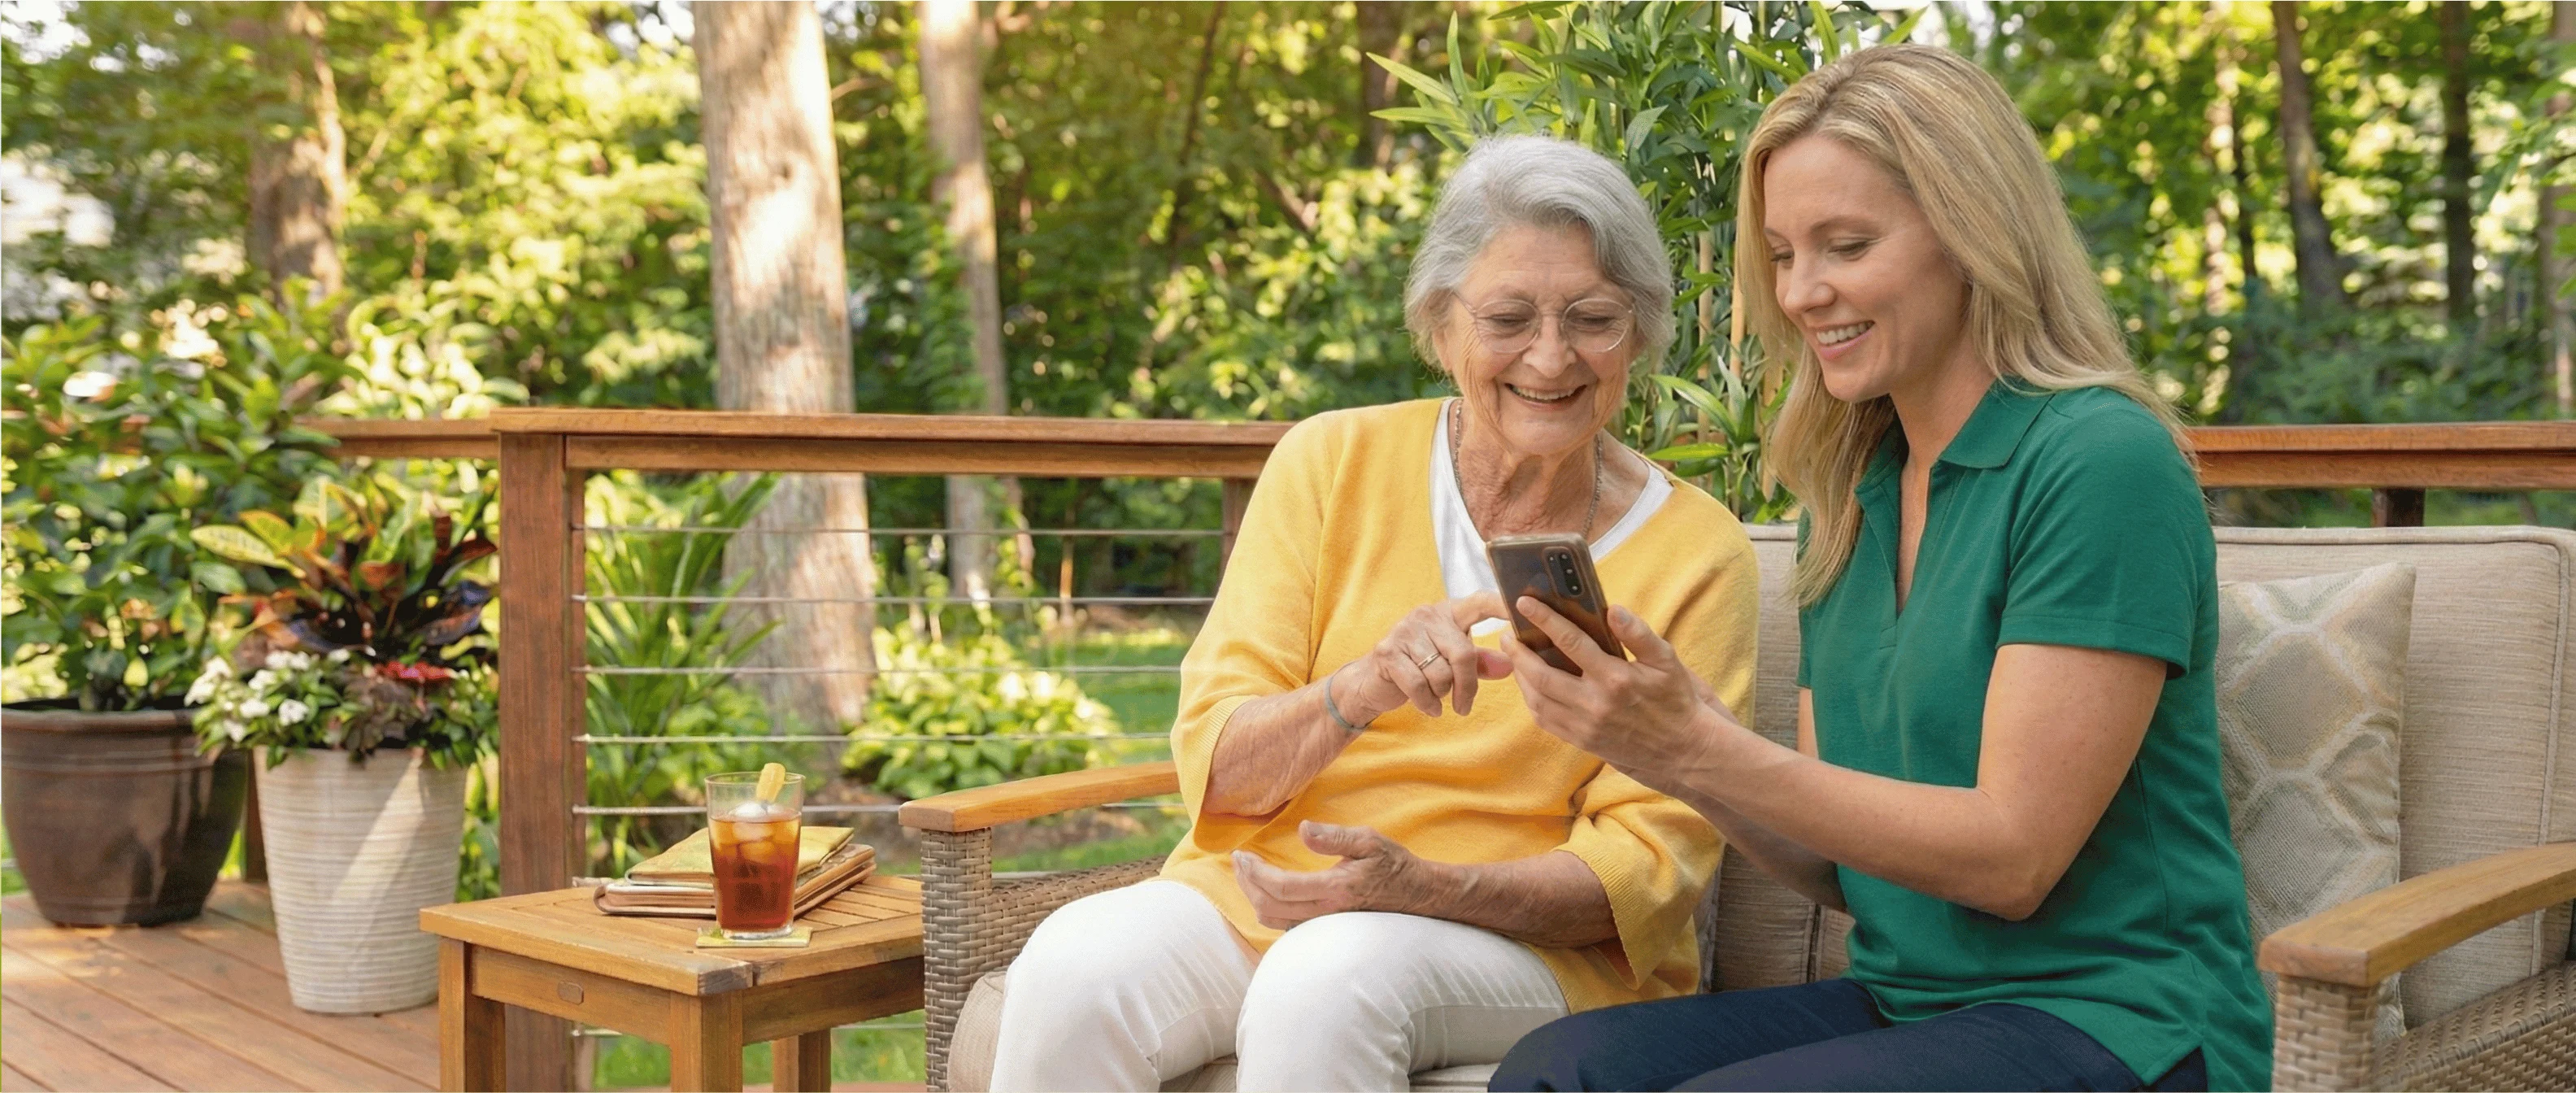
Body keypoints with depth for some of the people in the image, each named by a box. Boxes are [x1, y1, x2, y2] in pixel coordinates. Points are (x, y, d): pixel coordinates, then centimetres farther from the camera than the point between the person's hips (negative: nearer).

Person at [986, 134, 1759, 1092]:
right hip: (1257, 896, 2)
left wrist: (1424, 887, -21)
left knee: (1327, 983, -35)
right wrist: (1360, 690, -25)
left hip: (1533, 942, -1)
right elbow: (1214, 764, -2)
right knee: (1075, 968, -29)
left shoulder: (1697, 552, 0)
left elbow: (1652, 862, -2)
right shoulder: (1333, 463, 3)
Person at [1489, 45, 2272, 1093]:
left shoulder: (2104, 465, -13)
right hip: (1905, 1001, 6)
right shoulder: (1848, 498, 10)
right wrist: (1661, 740, -9)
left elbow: (2013, 855, -16)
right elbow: (1840, 865, 10)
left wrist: (1703, 752, -22)